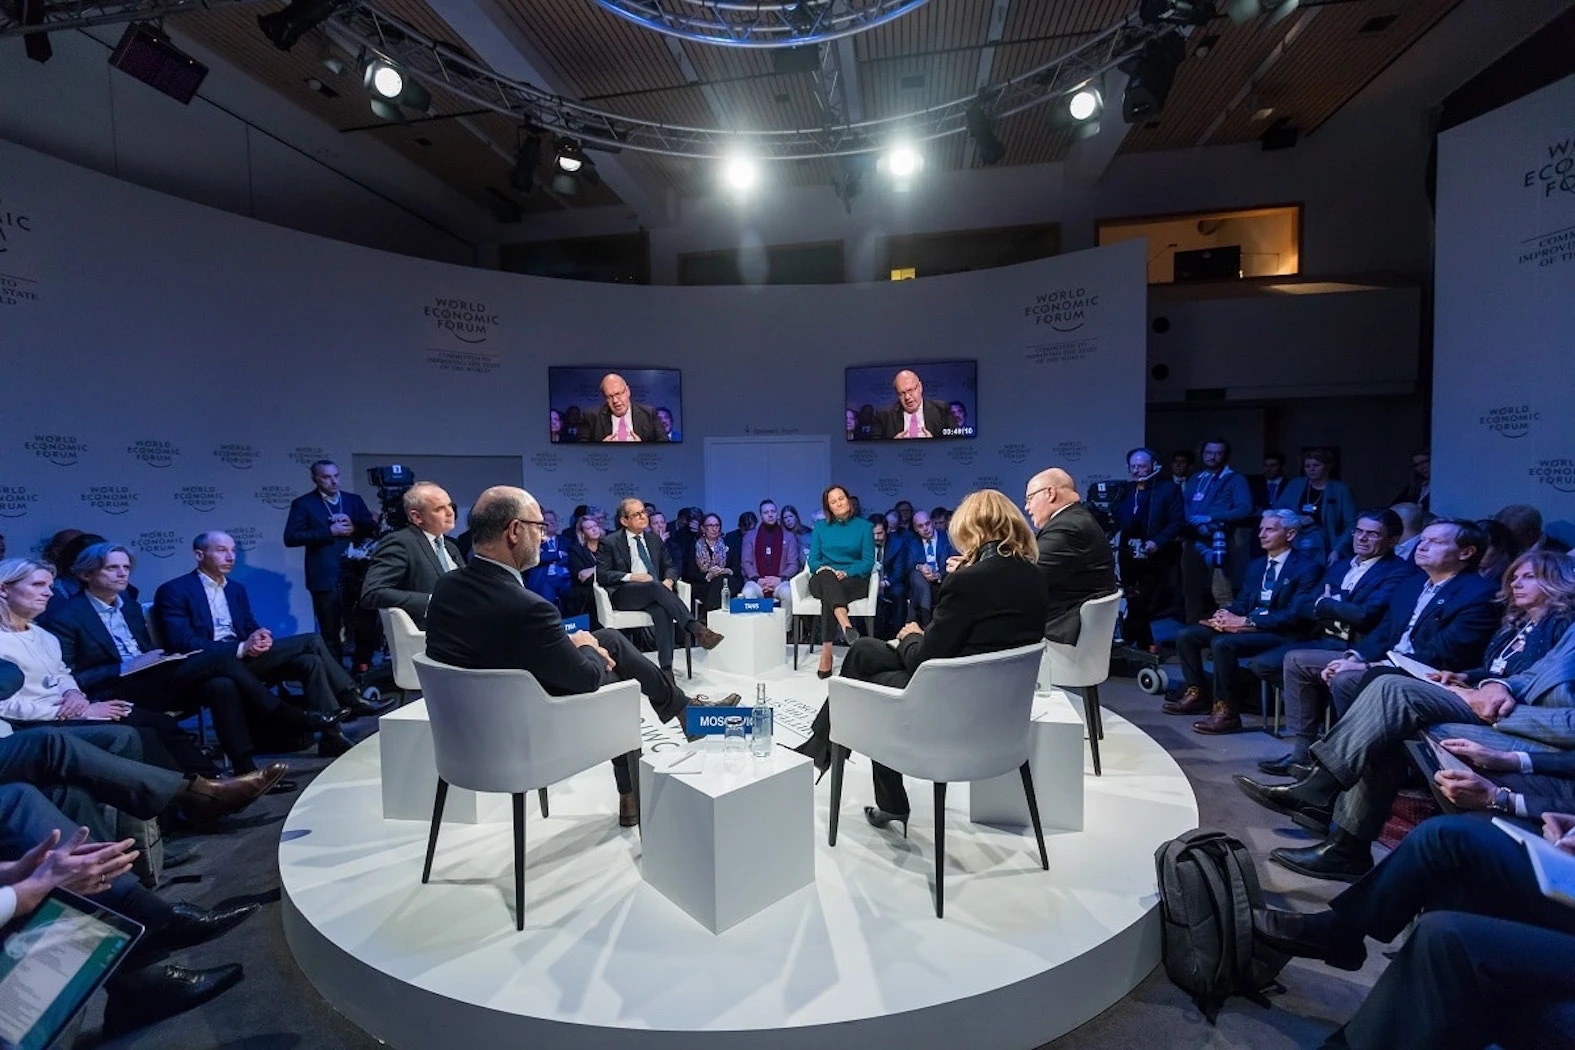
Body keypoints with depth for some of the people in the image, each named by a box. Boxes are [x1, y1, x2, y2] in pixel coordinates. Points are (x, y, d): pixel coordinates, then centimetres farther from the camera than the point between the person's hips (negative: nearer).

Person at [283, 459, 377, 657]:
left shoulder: (354, 500, 13)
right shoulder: (303, 504, 3)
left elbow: (374, 529, 9)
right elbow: (290, 537, -8)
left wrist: (353, 526, -9)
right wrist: (329, 532, -14)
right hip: (325, 578, -3)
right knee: (331, 634, 3)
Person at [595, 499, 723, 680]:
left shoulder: (654, 541, 19)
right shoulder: (610, 543, 5)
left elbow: (670, 567, 21)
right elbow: (601, 575, -2)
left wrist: (668, 580, -4)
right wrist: (630, 577, -17)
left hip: (653, 594, 3)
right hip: (623, 595, -3)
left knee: (662, 611, -34)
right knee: (654, 585, -35)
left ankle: (666, 668, -37)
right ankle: (696, 629, -42)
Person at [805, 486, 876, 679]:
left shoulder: (864, 526, 9)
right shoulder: (820, 527, 16)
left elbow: (868, 562, 1)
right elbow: (812, 560, 9)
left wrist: (846, 572, -18)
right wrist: (821, 568, -15)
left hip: (853, 579, 0)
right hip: (823, 581, 1)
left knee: (828, 596, -36)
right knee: (826, 576, -39)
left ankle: (826, 653, -47)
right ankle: (846, 625, -63)